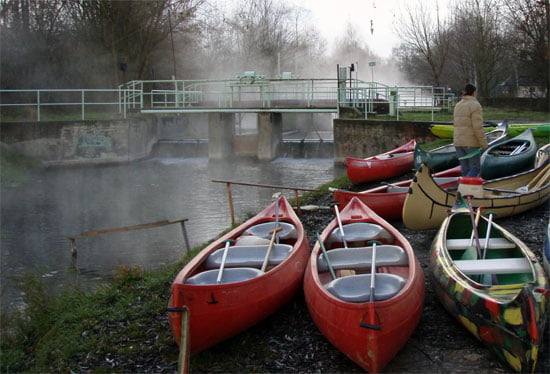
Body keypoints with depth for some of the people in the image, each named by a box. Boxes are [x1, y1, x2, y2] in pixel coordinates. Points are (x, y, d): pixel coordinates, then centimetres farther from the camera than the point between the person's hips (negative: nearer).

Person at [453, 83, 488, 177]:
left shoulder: (458, 106, 10)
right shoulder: (475, 105, -12)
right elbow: (478, 127, -18)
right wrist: (484, 143, -12)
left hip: (458, 141, 7)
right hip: (471, 142, -7)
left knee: (465, 169, 11)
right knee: (475, 169, 1)